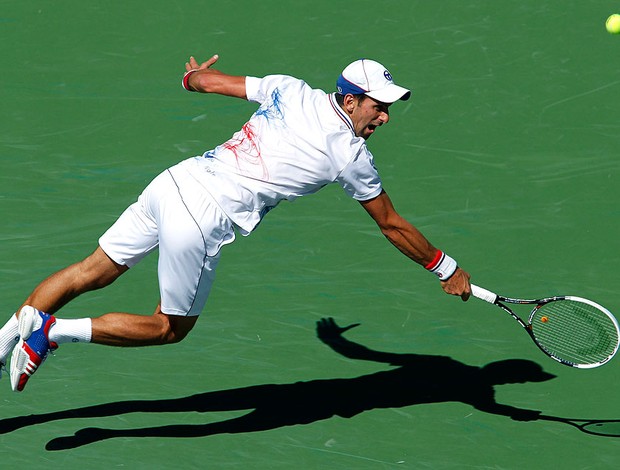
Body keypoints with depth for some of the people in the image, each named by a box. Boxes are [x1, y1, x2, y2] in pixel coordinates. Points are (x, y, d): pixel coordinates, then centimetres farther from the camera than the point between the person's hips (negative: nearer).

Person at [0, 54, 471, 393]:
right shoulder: (350, 155, -4)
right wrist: (447, 269, 19)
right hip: (200, 221, -6)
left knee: (95, 271, 17)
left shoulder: (290, 90, 8)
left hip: (175, 179, 6)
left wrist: (191, 77, 45)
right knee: (170, 328, 11)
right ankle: (52, 331, 0)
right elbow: (392, 224, 6)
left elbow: (209, 80, 20)